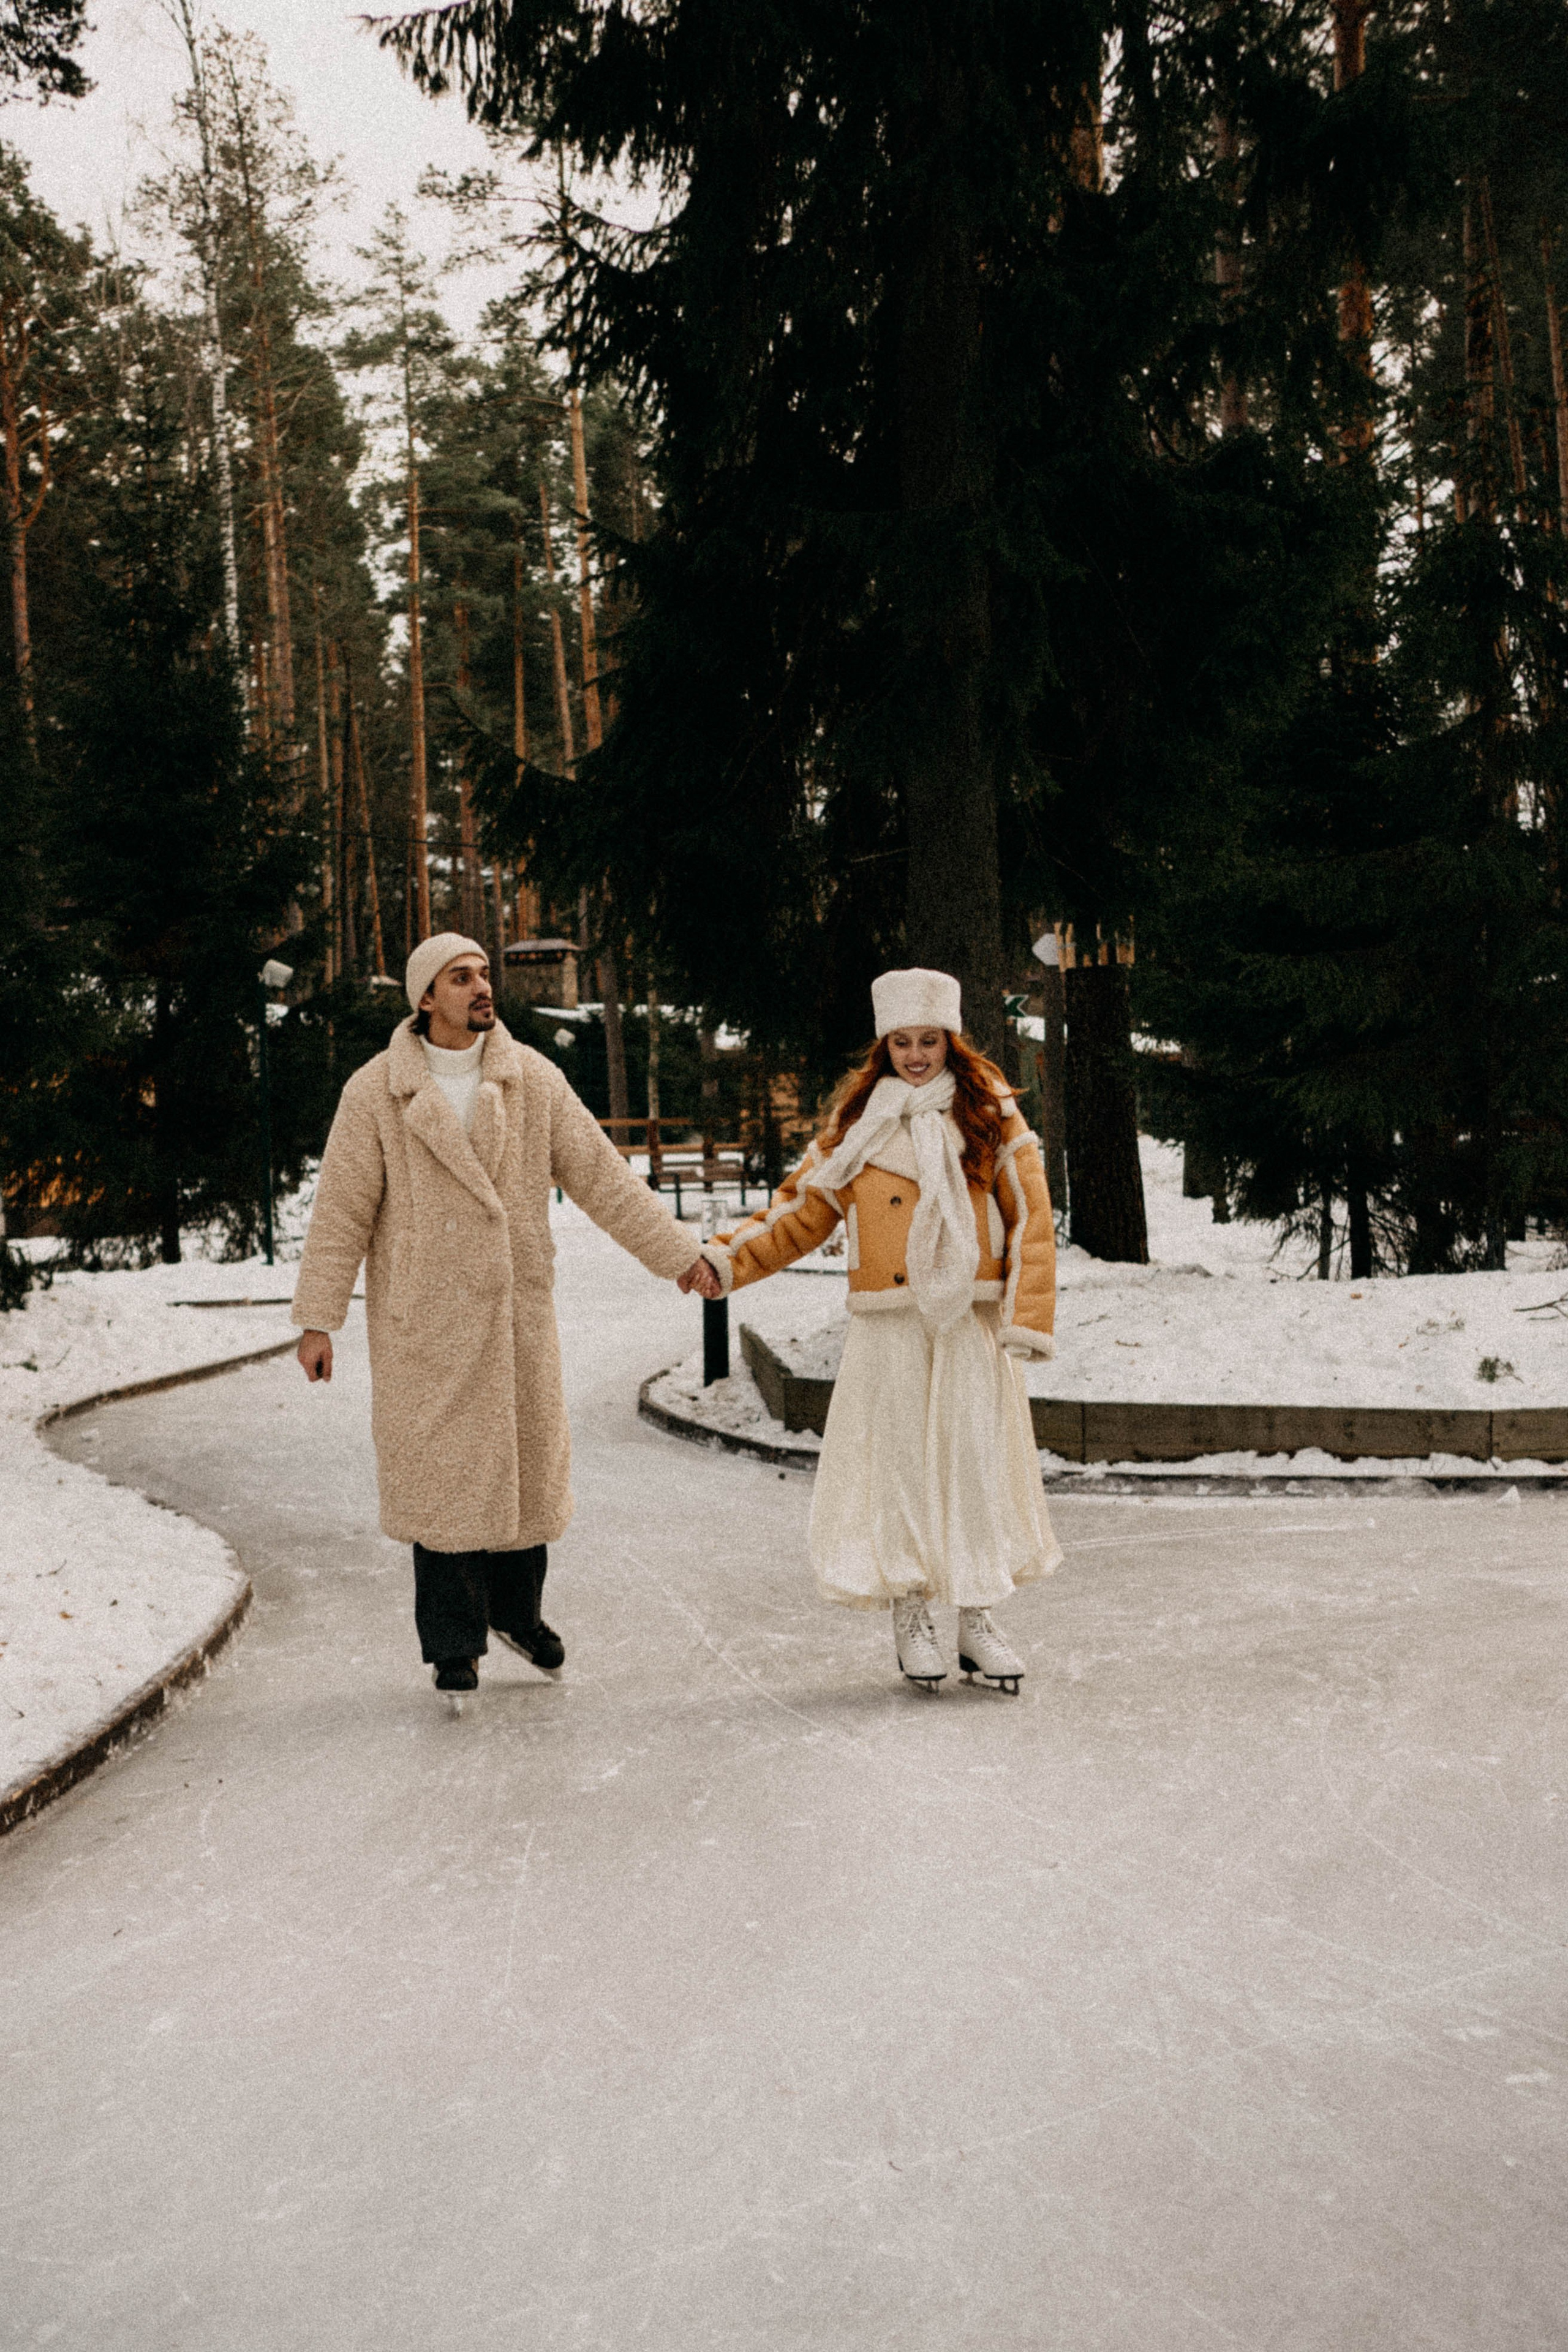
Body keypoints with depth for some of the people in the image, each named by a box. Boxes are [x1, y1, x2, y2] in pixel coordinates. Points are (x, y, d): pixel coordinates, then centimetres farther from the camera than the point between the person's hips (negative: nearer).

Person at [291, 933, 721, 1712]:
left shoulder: (534, 1081, 2)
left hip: (516, 1310, 3)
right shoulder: (376, 1092, -5)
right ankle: (452, 1643, 12)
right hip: (422, 1319, -3)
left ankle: (516, 1610, 33)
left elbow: (601, 1176, 3)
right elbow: (341, 1210, -3)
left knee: (527, 1461, 11)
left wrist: (678, 1254, 0)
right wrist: (318, 1320, -6)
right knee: (441, 1472, -1)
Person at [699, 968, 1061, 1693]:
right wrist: (724, 1258, 0)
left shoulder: (988, 1113, 3)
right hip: (888, 1327, 1)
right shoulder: (857, 1121, 8)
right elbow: (803, 1209, 10)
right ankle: (910, 1621, 15)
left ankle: (977, 1622, 12)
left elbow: (1031, 1217, 1)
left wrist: (1028, 1318, -6)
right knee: (897, 1461, 2)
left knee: (976, 1462, 1)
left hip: (970, 1322, -1)